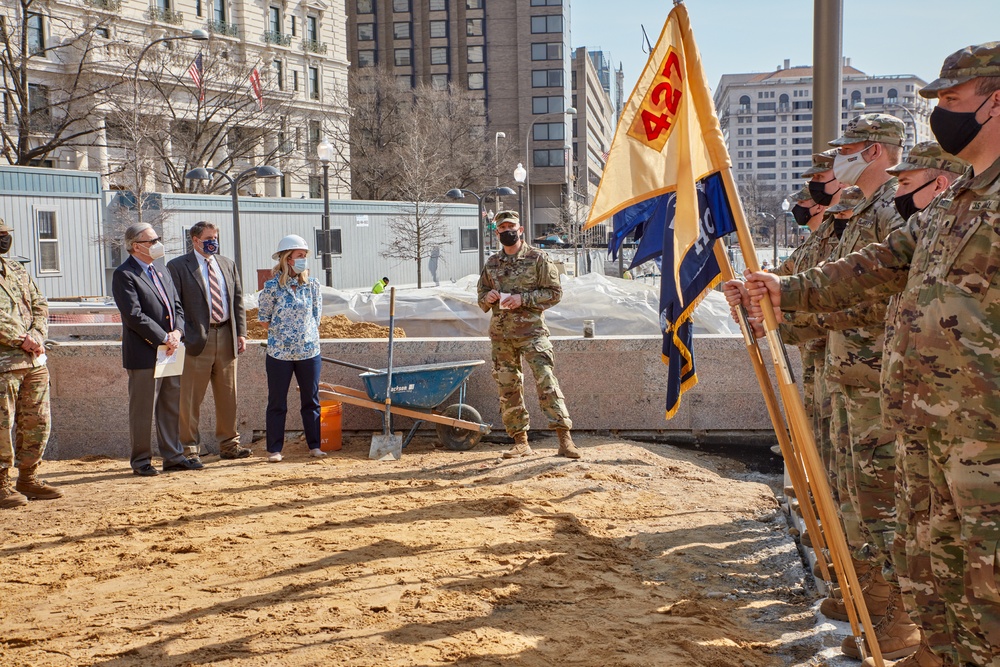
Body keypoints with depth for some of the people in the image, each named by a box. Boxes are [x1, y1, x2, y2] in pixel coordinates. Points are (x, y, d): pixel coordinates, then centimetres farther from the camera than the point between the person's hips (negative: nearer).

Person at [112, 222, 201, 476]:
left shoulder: (161, 271, 17)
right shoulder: (124, 275, -10)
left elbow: (177, 307, 16)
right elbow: (134, 315, -18)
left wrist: (177, 332, -3)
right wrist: (164, 338, -17)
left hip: (170, 351, 8)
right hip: (143, 353, -8)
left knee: (171, 408, 13)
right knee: (142, 411, 1)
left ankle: (173, 456, 21)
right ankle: (141, 461, 12)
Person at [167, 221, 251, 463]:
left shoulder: (227, 264, 15)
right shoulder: (177, 266, -2)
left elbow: (238, 300, 16)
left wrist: (241, 333, 7)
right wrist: (181, 337, -13)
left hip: (226, 337, 5)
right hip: (197, 340, -5)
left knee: (227, 396, 11)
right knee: (190, 399, -1)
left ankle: (229, 445, 21)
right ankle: (189, 448, 8)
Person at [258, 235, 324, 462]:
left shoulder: (312, 285, 2)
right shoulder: (272, 287, -8)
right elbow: (264, 317, 1)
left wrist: (308, 336, 6)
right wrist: (281, 335, 3)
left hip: (309, 351, 3)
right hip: (279, 352, -3)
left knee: (311, 400, 9)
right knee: (277, 403, 5)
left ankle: (314, 445, 19)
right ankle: (274, 449, 12)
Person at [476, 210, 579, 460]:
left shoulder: (538, 258, 0)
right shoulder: (491, 263, 13)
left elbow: (554, 292, -3)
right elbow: (481, 297, 21)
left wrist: (523, 299, -14)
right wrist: (488, 297, -4)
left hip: (531, 330, -5)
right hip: (500, 334, 5)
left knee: (546, 380, -14)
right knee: (508, 388, 6)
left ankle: (564, 438, -14)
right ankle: (520, 441, 15)